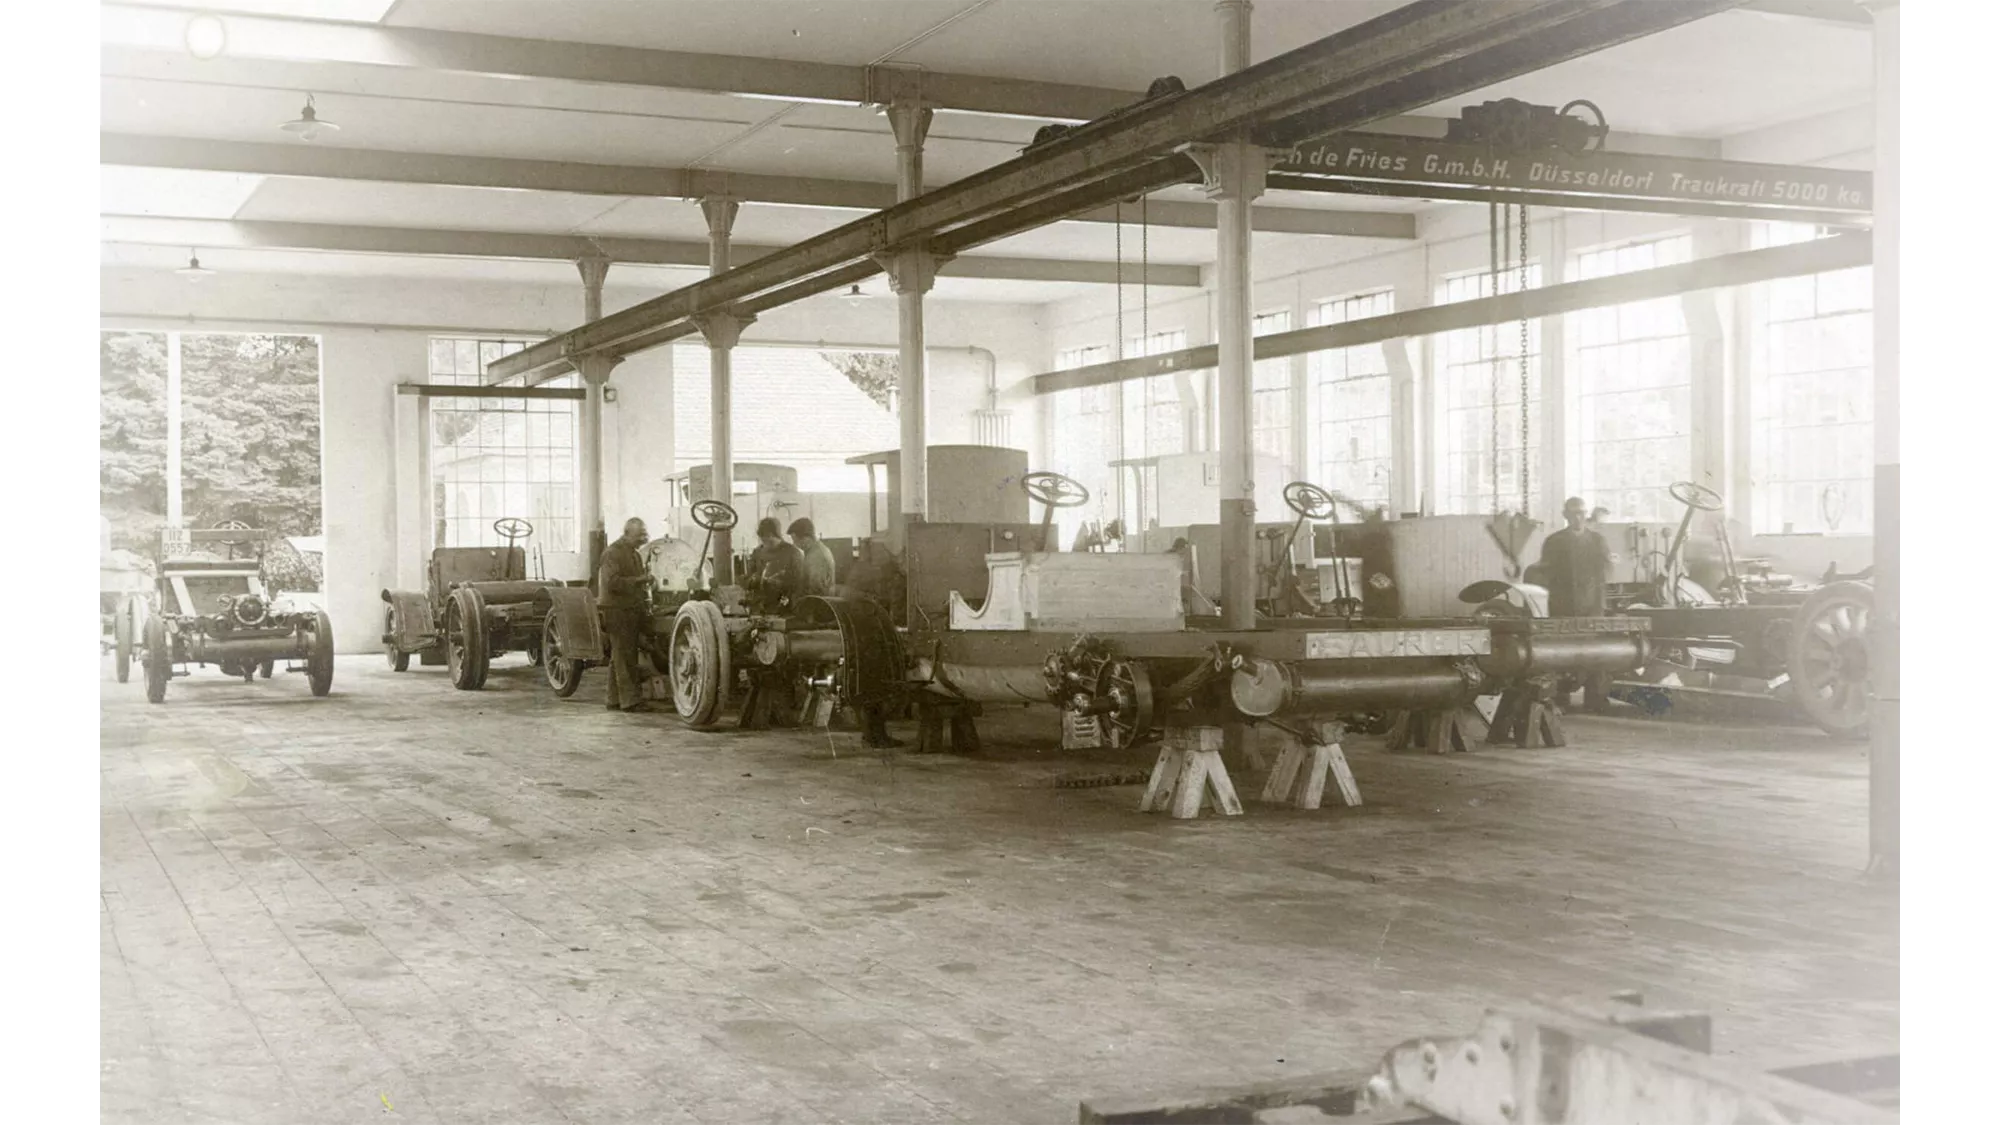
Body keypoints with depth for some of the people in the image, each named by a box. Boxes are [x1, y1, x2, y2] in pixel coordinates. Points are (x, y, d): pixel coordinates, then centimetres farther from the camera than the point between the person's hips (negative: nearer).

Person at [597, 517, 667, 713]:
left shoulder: (634, 554, 20)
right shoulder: (613, 553, -10)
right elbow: (611, 582, -20)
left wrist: (646, 583, 13)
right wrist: (638, 580, -23)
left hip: (631, 611, 10)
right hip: (617, 610, -10)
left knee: (622, 658, 12)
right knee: (625, 657, -11)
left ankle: (614, 700, 17)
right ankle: (631, 700, -13)